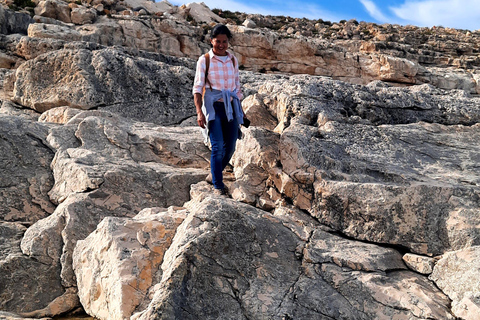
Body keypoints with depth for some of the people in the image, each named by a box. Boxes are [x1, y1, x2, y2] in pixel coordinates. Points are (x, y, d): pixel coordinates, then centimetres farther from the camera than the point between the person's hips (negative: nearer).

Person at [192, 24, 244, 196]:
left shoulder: (233, 60, 12)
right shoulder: (204, 60, 0)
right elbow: (197, 87, -5)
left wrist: (240, 109, 16)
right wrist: (199, 112, -15)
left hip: (231, 107, 5)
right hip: (213, 106, -4)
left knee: (230, 147, 5)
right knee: (218, 146, -12)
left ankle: (214, 174, 28)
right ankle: (218, 185, 1)